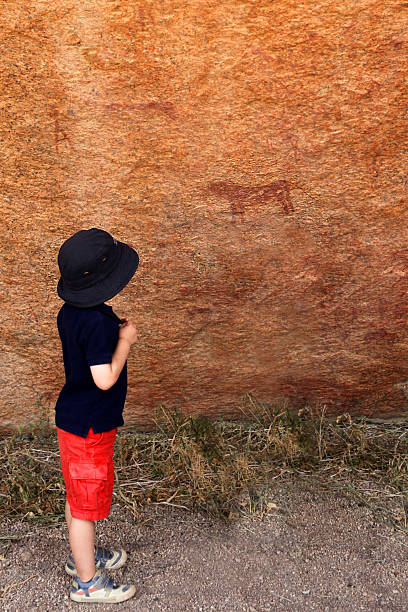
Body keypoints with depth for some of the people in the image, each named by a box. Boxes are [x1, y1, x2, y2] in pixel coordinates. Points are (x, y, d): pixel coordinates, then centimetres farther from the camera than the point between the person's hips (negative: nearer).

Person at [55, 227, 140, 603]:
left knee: (78, 496, 25)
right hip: (89, 426, -9)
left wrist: (114, 336, 1)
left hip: (74, 415, 9)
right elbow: (105, 378, -28)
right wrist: (125, 340, -17)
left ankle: (83, 556, 45)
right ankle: (87, 582, 27)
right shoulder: (99, 321, -29)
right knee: (87, 501, 8)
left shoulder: (71, 312, 0)